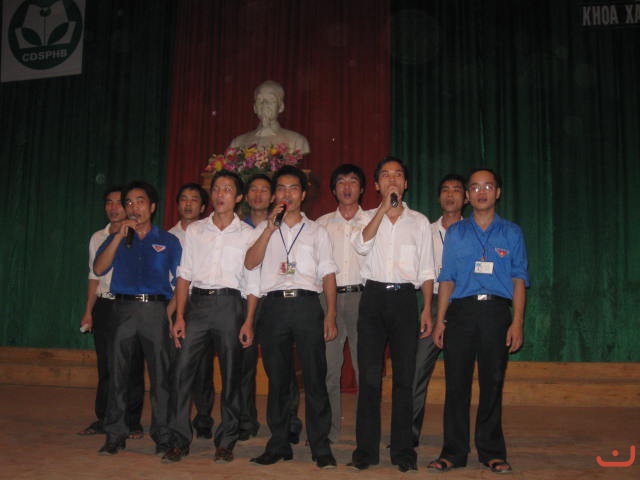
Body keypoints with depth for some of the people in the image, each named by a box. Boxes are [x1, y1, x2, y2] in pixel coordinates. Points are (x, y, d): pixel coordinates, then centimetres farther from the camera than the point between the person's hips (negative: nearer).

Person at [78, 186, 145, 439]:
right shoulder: (98, 238, 13)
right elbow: (94, 276, 16)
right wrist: (88, 311, 11)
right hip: (104, 306, 4)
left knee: (133, 367, -1)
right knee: (105, 366, 6)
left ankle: (131, 422, 10)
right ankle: (103, 419, 18)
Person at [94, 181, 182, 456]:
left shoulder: (168, 241, 11)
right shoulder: (116, 239, 16)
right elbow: (99, 269, 0)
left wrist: (171, 312, -5)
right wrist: (120, 236, -5)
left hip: (156, 309, -1)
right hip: (124, 308, 2)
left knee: (160, 373, -1)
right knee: (118, 372, 1)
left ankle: (162, 436, 7)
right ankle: (115, 435, 11)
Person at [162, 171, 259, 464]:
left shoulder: (247, 234, 6)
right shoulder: (195, 230, 12)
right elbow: (184, 275, 10)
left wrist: (248, 321, -6)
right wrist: (179, 316, 1)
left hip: (229, 303, -2)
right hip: (198, 302, 2)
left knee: (231, 375, 2)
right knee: (182, 370, -4)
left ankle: (226, 442, 15)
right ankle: (179, 441, 7)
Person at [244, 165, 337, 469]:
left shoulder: (316, 231, 15)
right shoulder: (263, 230, 17)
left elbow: (328, 274, 9)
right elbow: (250, 263, 0)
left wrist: (331, 315, -1)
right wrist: (270, 228, -9)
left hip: (306, 304, -1)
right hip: (274, 305, 1)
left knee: (315, 378, -5)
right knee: (277, 379, 6)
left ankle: (320, 447, 3)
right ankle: (278, 445, 16)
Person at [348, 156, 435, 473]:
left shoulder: (419, 221, 13)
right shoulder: (368, 217, 13)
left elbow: (426, 270, 10)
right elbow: (361, 245, -9)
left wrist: (427, 309, 1)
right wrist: (384, 208, -9)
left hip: (405, 296, 0)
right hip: (374, 296, 0)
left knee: (404, 376, 2)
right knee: (369, 376, -1)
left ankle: (403, 450, 11)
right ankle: (366, 449, 7)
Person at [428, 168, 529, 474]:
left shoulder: (511, 233, 11)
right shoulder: (455, 233, 13)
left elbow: (519, 279, 6)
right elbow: (447, 278, 10)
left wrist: (517, 322, -4)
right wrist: (440, 320, 3)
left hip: (496, 311, 0)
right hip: (461, 311, 1)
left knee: (493, 383, 4)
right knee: (456, 383, 0)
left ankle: (491, 452, 16)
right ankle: (453, 452, 10)